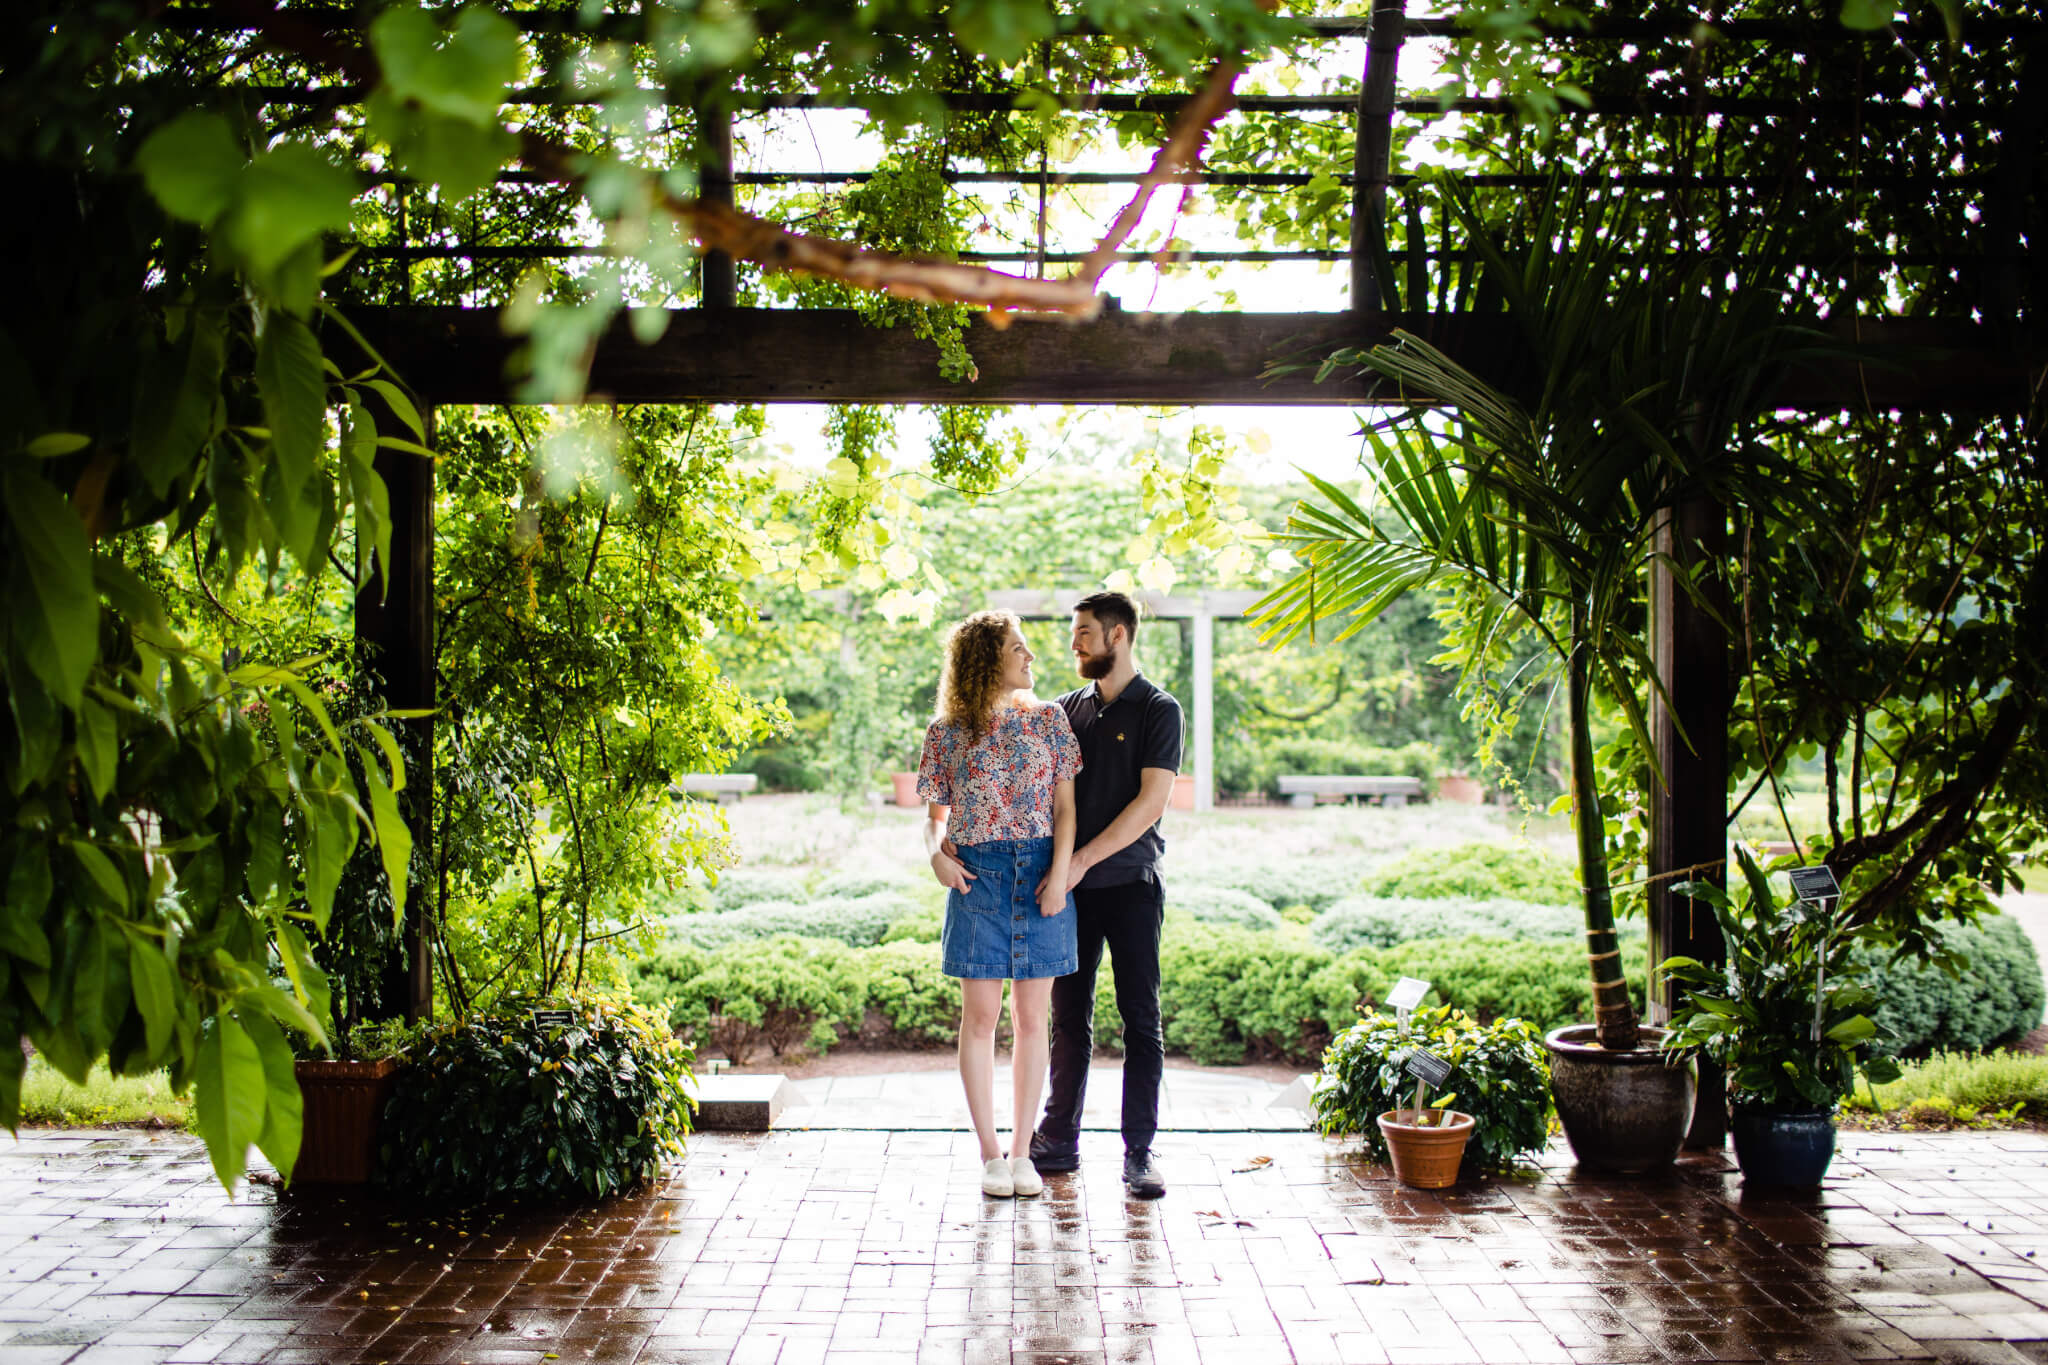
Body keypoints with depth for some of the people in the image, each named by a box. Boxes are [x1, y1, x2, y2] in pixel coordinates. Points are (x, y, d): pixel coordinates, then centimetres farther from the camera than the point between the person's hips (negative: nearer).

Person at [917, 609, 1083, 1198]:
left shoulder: (1049, 720, 8)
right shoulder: (948, 731, 4)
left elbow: (1065, 805, 5)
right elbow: (934, 814, 10)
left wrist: (1060, 872, -7)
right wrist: (936, 852, -11)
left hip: (1042, 876, 1)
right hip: (978, 878, -1)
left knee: (1031, 1019, 4)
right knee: (980, 1016, 0)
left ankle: (1021, 1151, 13)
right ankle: (990, 1154, 10)